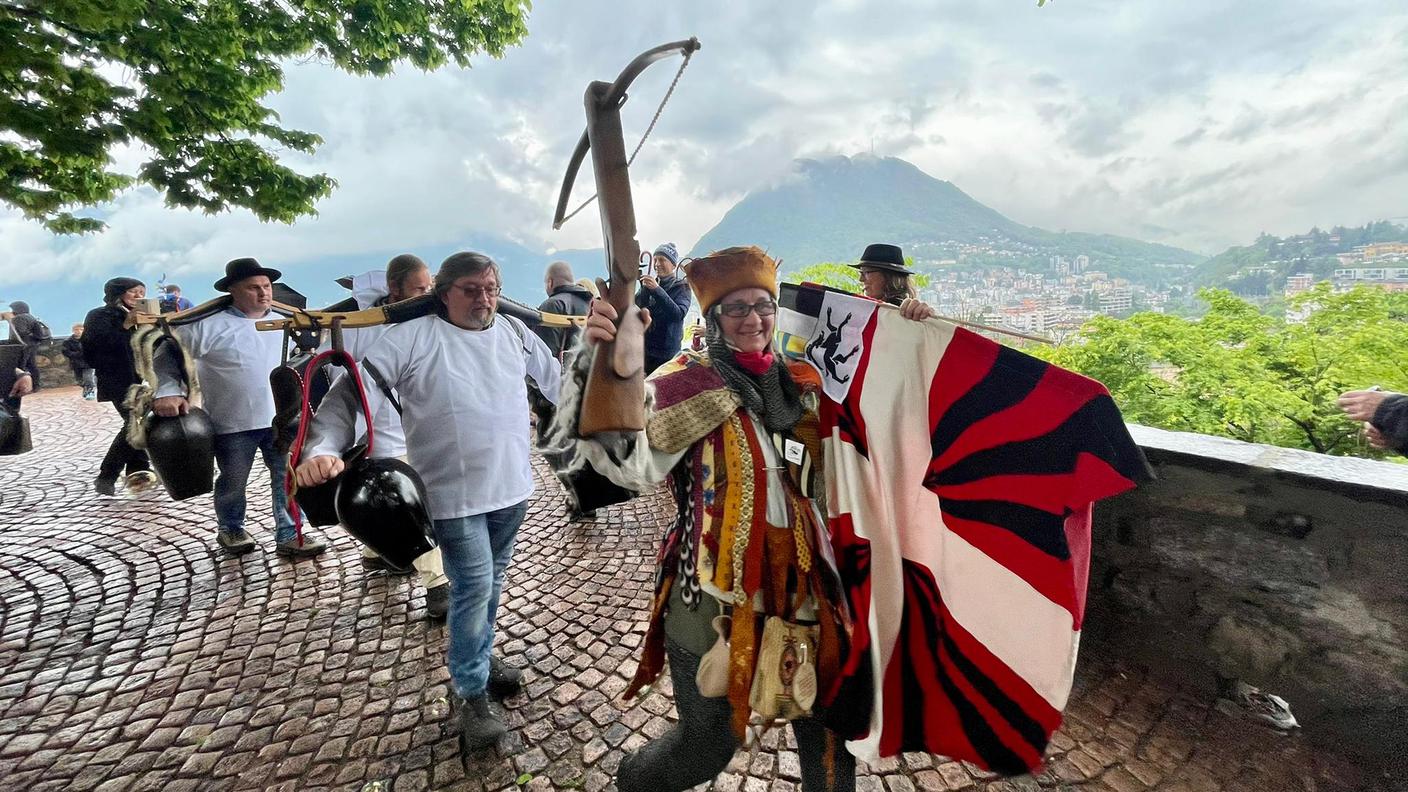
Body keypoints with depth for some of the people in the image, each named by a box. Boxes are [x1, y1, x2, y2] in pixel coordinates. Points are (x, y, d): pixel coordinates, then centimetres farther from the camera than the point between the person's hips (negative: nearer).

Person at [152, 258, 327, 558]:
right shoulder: (211, 324, -10)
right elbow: (168, 353, -5)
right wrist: (168, 391, -17)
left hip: (281, 417, 4)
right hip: (233, 423, -3)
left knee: (288, 476, 1)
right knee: (232, 481, 14)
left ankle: (289, 535, 10)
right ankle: (230, 530, 37)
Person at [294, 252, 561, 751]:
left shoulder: (515, 332, 3)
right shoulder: (413, 337, -11)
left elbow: (556, 379, 14)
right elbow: (350, 391, -14)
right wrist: (323, 448, -29)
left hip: (512, 486, 5)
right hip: (455, 494, -5)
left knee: (492, 581, 20)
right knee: (473, 588, -1)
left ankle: (480, 658, 44)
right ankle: (472, 694, 21)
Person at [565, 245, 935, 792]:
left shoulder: (800, 384, 3)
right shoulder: (686, 383, -12)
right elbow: (634, 463, -29)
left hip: (800, 589, 5)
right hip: (715, 599, -4)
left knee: (830, 735, 18)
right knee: (708, 748, 14)